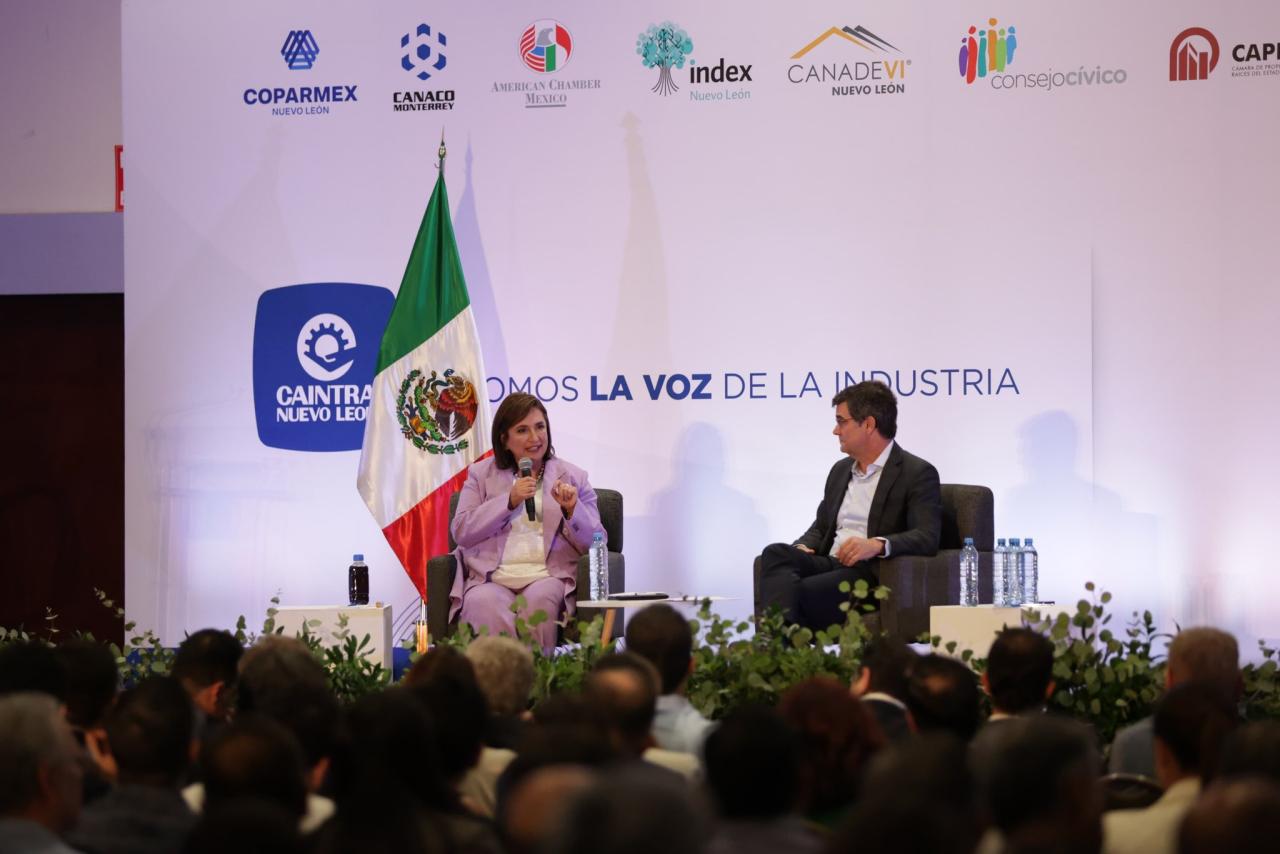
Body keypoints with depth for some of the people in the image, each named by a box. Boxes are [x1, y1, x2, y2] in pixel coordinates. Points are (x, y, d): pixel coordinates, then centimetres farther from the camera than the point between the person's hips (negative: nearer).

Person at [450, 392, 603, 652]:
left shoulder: (573, 477, 16)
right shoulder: (481, 475, 17)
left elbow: (595, 544, 11)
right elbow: (461, 533, 5)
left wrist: (572, 510, -8)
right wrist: (509, 501, -5)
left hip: (549, 576, 0)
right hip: (492, 579, 0)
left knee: (539, 599, -34)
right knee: (484, 604, -34)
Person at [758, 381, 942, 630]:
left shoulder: (918, 474, -1)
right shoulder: (840, 470, 24)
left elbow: (928, 537, -12)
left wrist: (877, 544, -31)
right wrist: (803, 547, 2)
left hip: (871, 574, -7)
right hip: (829, 564, 7)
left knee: (799, 593, -34)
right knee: (776, 553, -27)